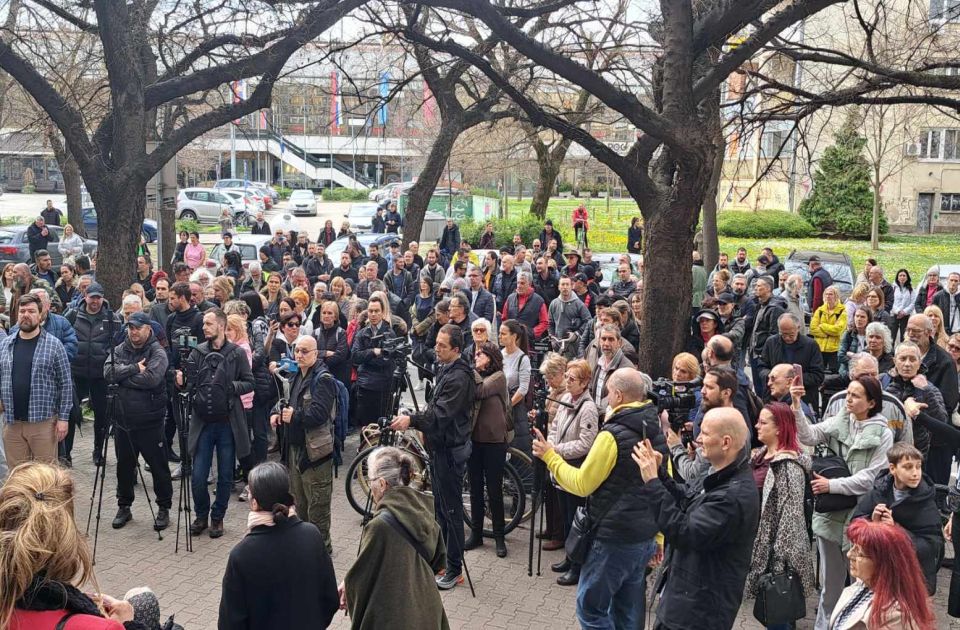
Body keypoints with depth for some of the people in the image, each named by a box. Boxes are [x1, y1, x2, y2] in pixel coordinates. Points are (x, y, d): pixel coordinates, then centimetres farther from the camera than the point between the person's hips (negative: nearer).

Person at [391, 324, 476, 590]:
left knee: (451, 509, -3)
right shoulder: (446, 370, 12)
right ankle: (441, 558, 29)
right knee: (440, 506, 18)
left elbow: (442, 414, -27)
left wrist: (412, 420, -31)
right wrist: (418, 423, 13)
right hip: (440, 446, 10)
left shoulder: (459, 377, -20)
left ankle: (454, 570, 5)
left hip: (450, 450, -10)